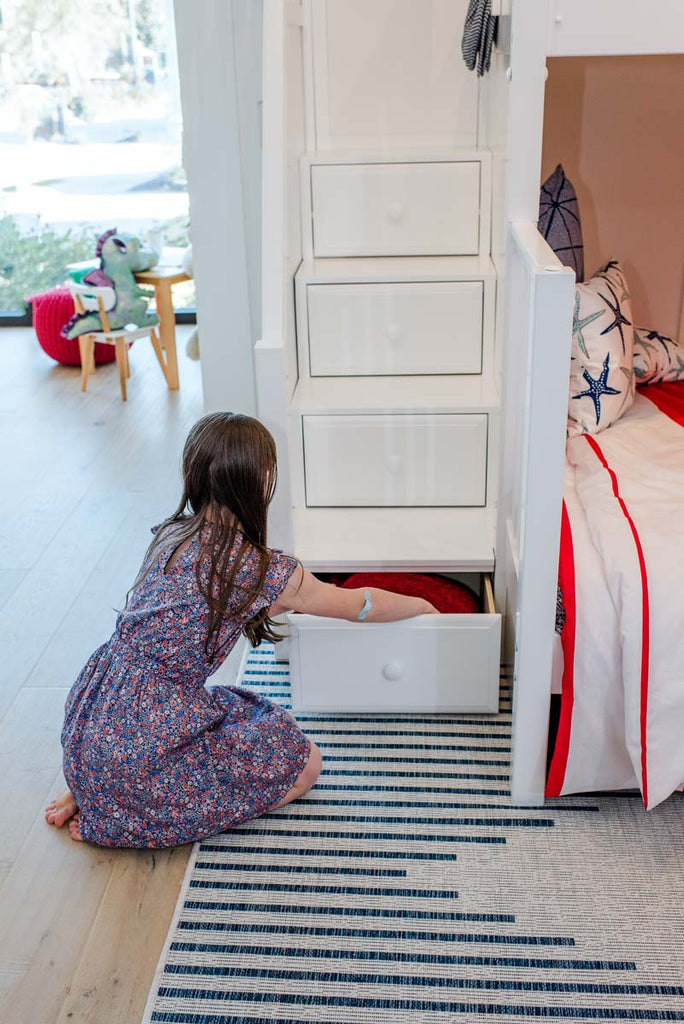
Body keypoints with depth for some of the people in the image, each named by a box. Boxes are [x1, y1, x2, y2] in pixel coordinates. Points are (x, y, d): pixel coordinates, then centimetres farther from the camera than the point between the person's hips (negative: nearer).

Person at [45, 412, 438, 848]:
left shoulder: (171, 535, 5)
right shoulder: (260, 568, -15)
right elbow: (359, 605, 2)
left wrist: (291, 598, 33)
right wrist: (423, 605, 21)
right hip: (140, 745, -8)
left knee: (246, 710, 27)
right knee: (303, 763, 7)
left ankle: (91, 789, 16)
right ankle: (125, 818, 1)